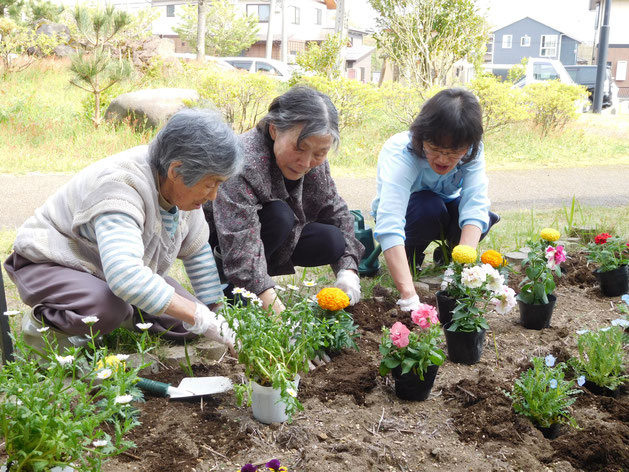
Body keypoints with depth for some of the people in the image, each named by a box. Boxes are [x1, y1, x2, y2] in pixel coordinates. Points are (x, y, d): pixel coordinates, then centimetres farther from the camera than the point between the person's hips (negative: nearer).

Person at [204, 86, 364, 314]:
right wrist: (274, 305, -52)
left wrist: (348, 269, -18)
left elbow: (336, 212, -3)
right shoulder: (242, 164, -36)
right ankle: (230, 287, -15)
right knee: (279, 215, -33)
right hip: (216, 242, -7)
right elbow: (240, 246, -43)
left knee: (332, 241, -16)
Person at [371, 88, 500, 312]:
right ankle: (411, 256, -7)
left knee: (483, 217, -29)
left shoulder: (471, 151, -26)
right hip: (404, 211, -3)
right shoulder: (400, 153, -39)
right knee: (430, 206, -37)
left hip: (446, 206, 3)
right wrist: (409, 296, -62)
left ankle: (447, 254, 2)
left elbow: (475, 205, -36)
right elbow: (388, 225, -51)